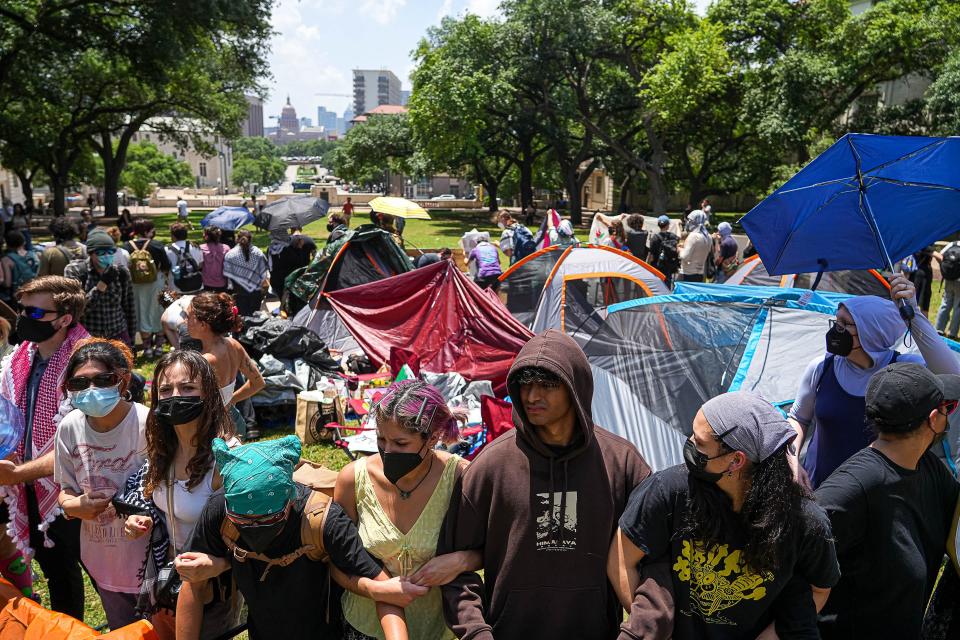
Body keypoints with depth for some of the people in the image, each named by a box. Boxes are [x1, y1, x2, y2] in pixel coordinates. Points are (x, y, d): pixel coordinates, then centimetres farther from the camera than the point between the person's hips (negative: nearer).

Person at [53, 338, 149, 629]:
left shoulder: (147, 424, -24)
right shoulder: (69, 427, -8)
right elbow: (66, 491, 5)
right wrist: (74, 505, -16)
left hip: (150, 560, -5)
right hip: (103, 559, 5)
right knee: (121, 630, 28)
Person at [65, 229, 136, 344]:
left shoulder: (121, 273, 0)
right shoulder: (75, 271, -7)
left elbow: (129, 309, 8)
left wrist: (131, 340, 9)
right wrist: (102, 284, -21)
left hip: (118, 337, 2)